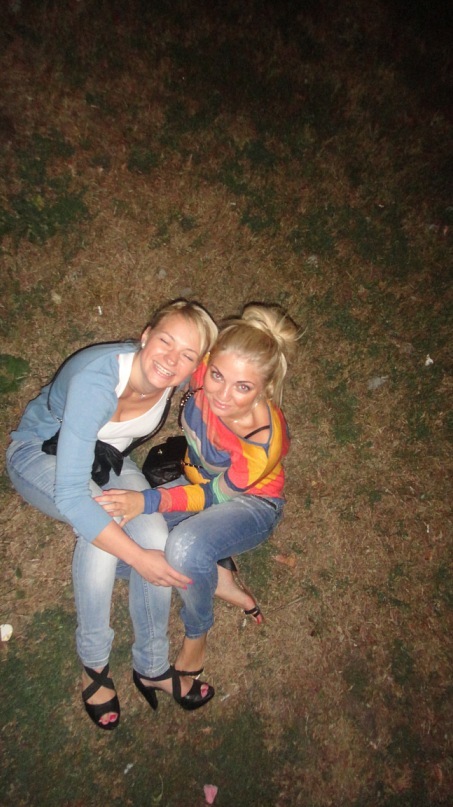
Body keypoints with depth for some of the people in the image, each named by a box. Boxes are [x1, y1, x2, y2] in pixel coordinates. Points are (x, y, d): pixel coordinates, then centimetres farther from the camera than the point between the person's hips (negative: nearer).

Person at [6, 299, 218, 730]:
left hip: (106, 458, 4)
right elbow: (69, 494, -41)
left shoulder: (175, 380, -22)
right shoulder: (95, 381, -39)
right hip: (40, 454, -4)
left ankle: (153, 666, 0)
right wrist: (138, 558, -38)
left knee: (155, 535, -22)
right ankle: (93, 662, -11)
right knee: (104, 519, -34)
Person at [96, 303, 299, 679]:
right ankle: (219, 576, 2)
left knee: (185, 546, -36)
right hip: (199, 479, 6)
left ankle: (197, 634, -4)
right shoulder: (202, 371, -26)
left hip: (250, 503, -5)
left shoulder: (265, 442, -37)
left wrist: (148, 502, -33)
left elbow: (217, 494, -23)